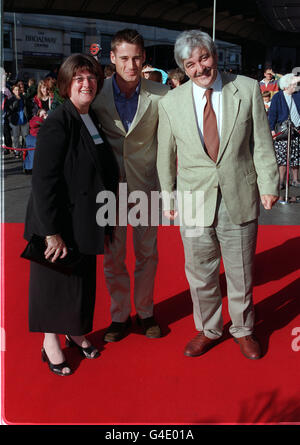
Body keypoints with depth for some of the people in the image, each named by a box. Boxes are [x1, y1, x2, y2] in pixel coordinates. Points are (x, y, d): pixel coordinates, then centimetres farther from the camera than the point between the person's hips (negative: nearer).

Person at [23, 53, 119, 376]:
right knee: (57, 280, 7)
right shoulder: (57, 123, -17)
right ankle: (51, 342, 26)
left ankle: (75, 332, 37)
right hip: (60, 224, -7)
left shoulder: (93, 120, 7)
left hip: (85, 221, 7)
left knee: (84, 279, 17)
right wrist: (52, 231, -23)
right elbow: (43, 180, -21)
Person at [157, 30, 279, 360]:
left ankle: (243, 329, 37)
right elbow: (166, 155, 7)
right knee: (200, 273, 13)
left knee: (241, 271, 14)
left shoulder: (247, 89, -2)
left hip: (240, 199, 0)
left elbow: (262, 143, 0)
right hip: (194, 200, 1)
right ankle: (208, 330, 36)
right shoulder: (170, 103, 0)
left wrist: (268, 184, -4)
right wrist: (167, 196, 9)